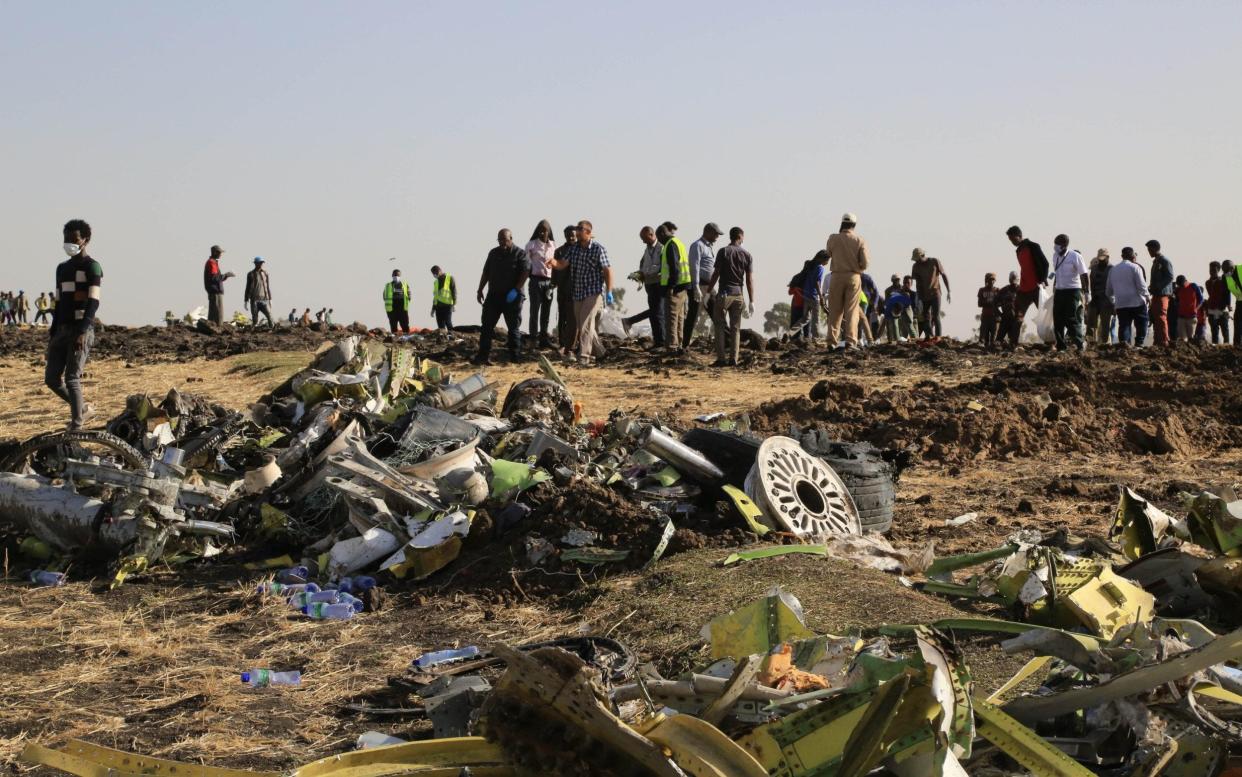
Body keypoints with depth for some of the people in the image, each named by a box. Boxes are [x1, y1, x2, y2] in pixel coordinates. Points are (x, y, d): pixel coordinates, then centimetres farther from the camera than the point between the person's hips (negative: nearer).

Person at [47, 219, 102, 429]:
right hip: (62, 329, 8)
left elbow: (93, 302, -14)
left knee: (72, 379, -12)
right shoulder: (62, 268, 19)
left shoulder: (91, 267, -5)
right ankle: (83, 408, 23)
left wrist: (82, 332, -24)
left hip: (82, 331, -8)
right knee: (51, 378, 6)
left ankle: (77, 426, -6)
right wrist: (53, 333, 16)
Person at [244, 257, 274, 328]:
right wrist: (246, 300, 4)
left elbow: (268, 287, 13)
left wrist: (270, 299, 10)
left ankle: (272, 327, -14)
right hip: (254, 300, -1)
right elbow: (248, 288, 8)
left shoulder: (265, 273, 9)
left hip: (264, 299, 1)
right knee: (254, 318, -2)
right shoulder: (251, 274, 5)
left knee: (269, 314, -14)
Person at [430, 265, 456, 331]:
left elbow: (454, 291, -3)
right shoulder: (436, 282, 20)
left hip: (447, 305, -6)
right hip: (438, 306, 6)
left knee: (448, 322, -14)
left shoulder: (450, 279, 3)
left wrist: (454, 304, -13)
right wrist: (433, 308, 21)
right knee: (440, 325, 0)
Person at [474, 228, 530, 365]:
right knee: (487, 325, -1)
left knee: (513, 327, 1)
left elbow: (526, 273, -14)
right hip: (494, 295, 5)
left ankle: (515, 357, 7)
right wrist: (480, 290, 11)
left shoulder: (520, 254, -4)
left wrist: (516, 290, -22)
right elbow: (486, 273, 17)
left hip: (512, 297, -5)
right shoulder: (493, 253, 13)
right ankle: (483, 355, -1)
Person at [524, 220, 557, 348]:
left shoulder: (553, 245, 10)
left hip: (549, 281, 4)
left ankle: (544, 337, 14)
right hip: (536, 280, -4)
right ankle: (534, 339, -3)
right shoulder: (532, 244, -2)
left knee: (546, 310, 8)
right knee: (535, 310, -4)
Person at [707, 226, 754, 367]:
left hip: (724, 293, -3)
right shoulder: (747, 255, 2)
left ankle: (721, 358, -3)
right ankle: (733, 359, 4)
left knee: (720, 326, 3)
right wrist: (751, 301, 3)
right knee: (735, 328, 8)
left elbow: (716, 274, -7)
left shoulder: (723, 252, -5)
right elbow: (750, 280, 0)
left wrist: (708, 292, 1)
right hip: (738, 294, 3)